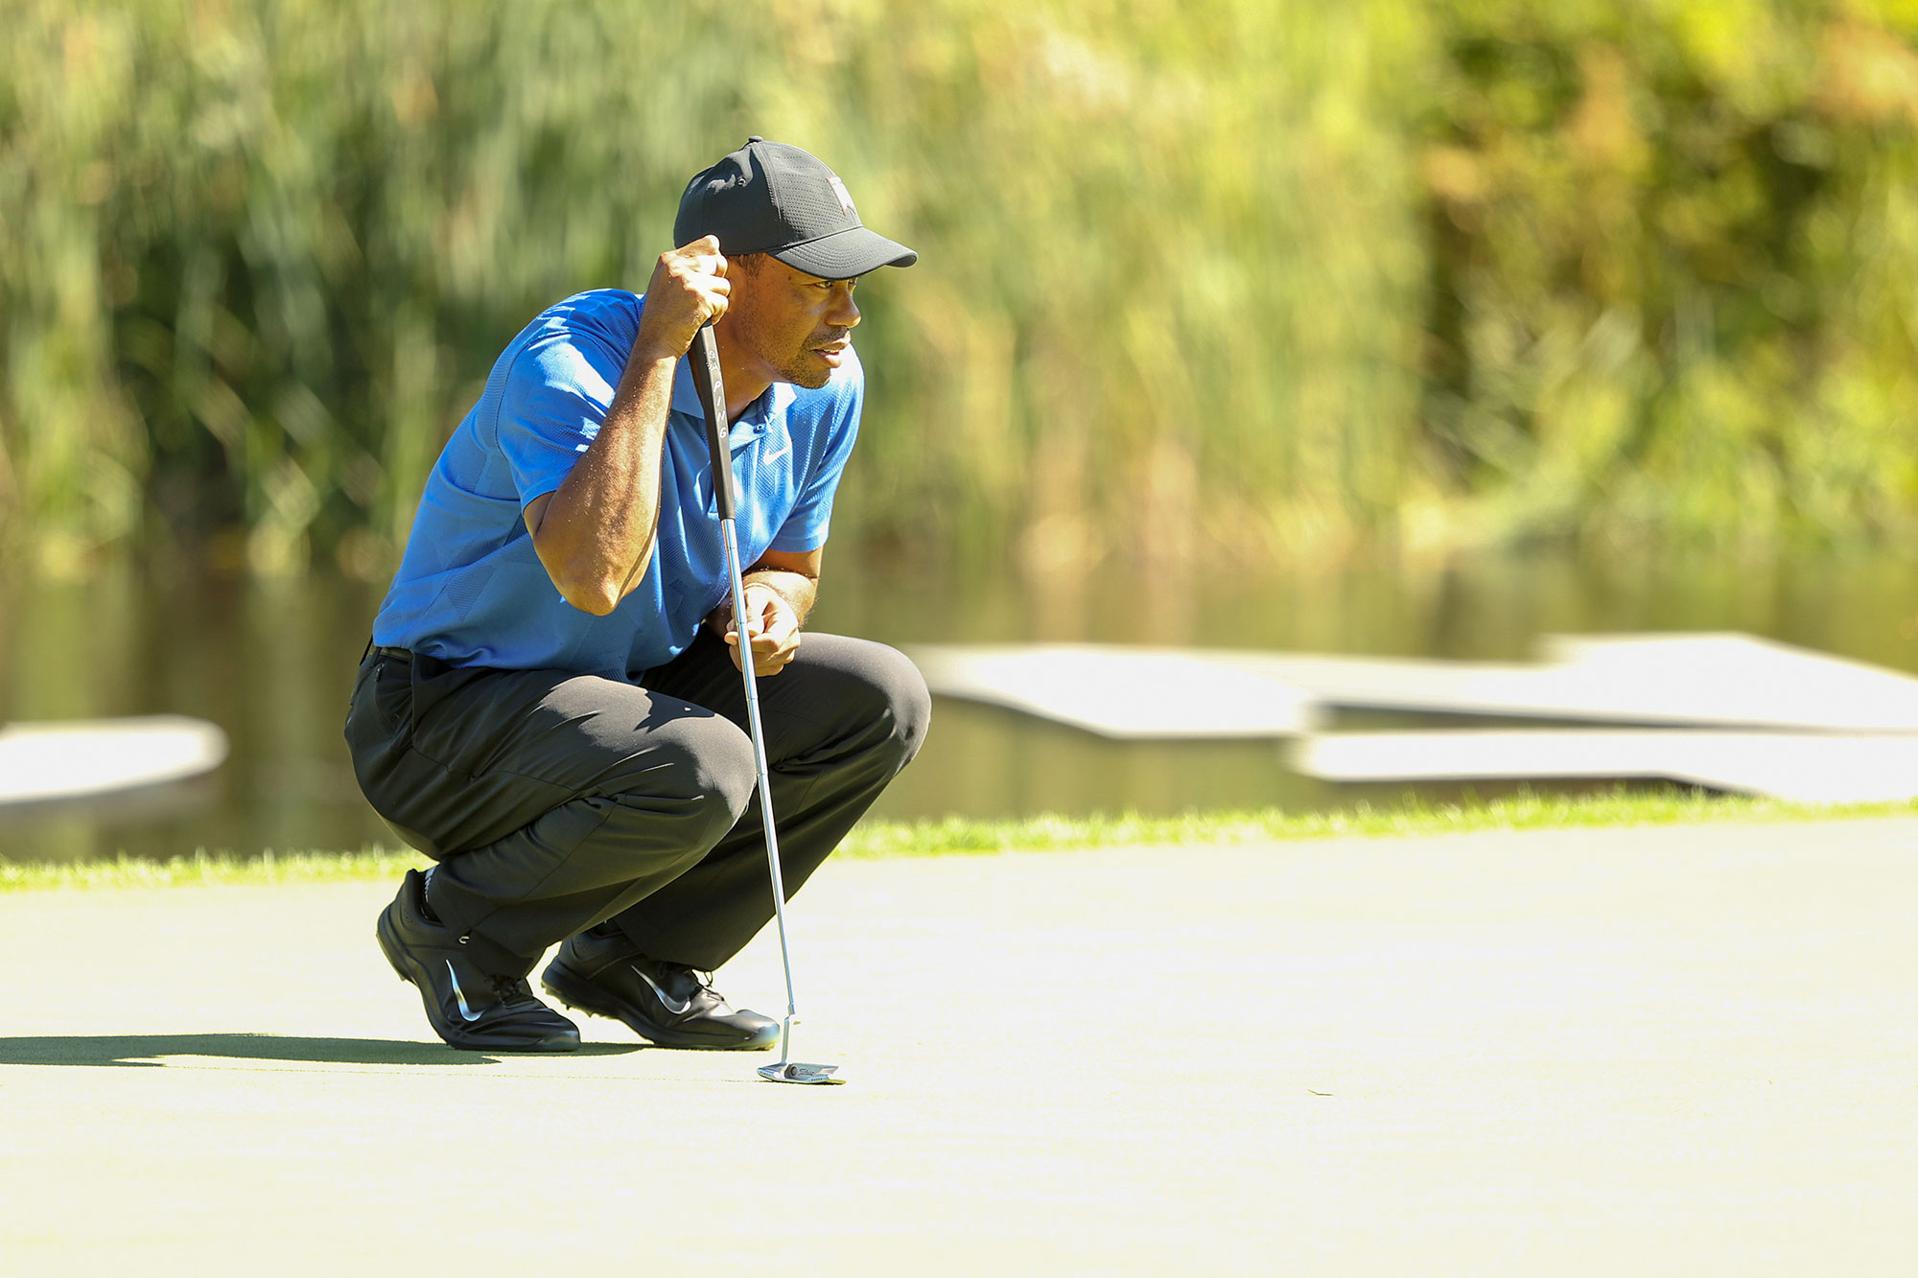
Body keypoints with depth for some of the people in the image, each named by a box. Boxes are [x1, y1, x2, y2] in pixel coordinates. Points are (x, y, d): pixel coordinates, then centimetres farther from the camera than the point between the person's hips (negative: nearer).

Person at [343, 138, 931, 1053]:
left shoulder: (823, 386, -2)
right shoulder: (565, 363, -26)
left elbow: (790, 566, 15)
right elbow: (593, 576, -42)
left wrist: (765, 604, -11)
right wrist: (657, 352, -37)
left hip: (631, 699, 8)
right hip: (447, 717, -8)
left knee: (881, 702, -9)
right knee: (699, 768, -34)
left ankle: (639, 958, 3)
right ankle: (453, 926, -7)